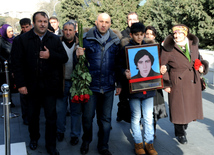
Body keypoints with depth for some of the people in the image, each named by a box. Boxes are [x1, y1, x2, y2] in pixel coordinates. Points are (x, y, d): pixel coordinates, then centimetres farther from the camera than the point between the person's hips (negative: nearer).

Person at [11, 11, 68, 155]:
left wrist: (51, 55, -19)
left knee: (51, 116, 5)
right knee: (33, 115, 18)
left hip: (50, 85, 0)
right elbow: (17, 62, -6)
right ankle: (34, 138, 41)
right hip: (32, 85, 0)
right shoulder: (24, 39, -3)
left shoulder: (55, 39, 1)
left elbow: (64, 58, 0)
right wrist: (21, 84, -11)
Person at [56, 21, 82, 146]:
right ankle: (60, 131, 32)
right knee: (60, 108, 12)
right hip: (61, 81, 1)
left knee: (76, 109, 8)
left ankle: (75, 135, 22)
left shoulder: (79, 44, 0)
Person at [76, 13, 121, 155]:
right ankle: (86, 141, 33)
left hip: (108, 86, 2)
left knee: (106, 118, 12)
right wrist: (79, 56, -22)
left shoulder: (115, 41, 5)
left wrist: (119, 83, 5)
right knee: (87, 116, 6)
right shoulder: (86, 38, -2)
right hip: (90, 85, -2)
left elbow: (118, 63, 8)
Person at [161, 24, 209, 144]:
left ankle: (184, 127, 38)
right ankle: (180, 133, 23)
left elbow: (198, 58, 23)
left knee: (191, 107, 13)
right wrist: (166, 84, -9)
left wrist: (202, 66, 3)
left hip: (193, 83, 5)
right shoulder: (168, 49, -10)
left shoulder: (193, 44, 5)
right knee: (179, 109, 3)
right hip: (178, 84, -5)